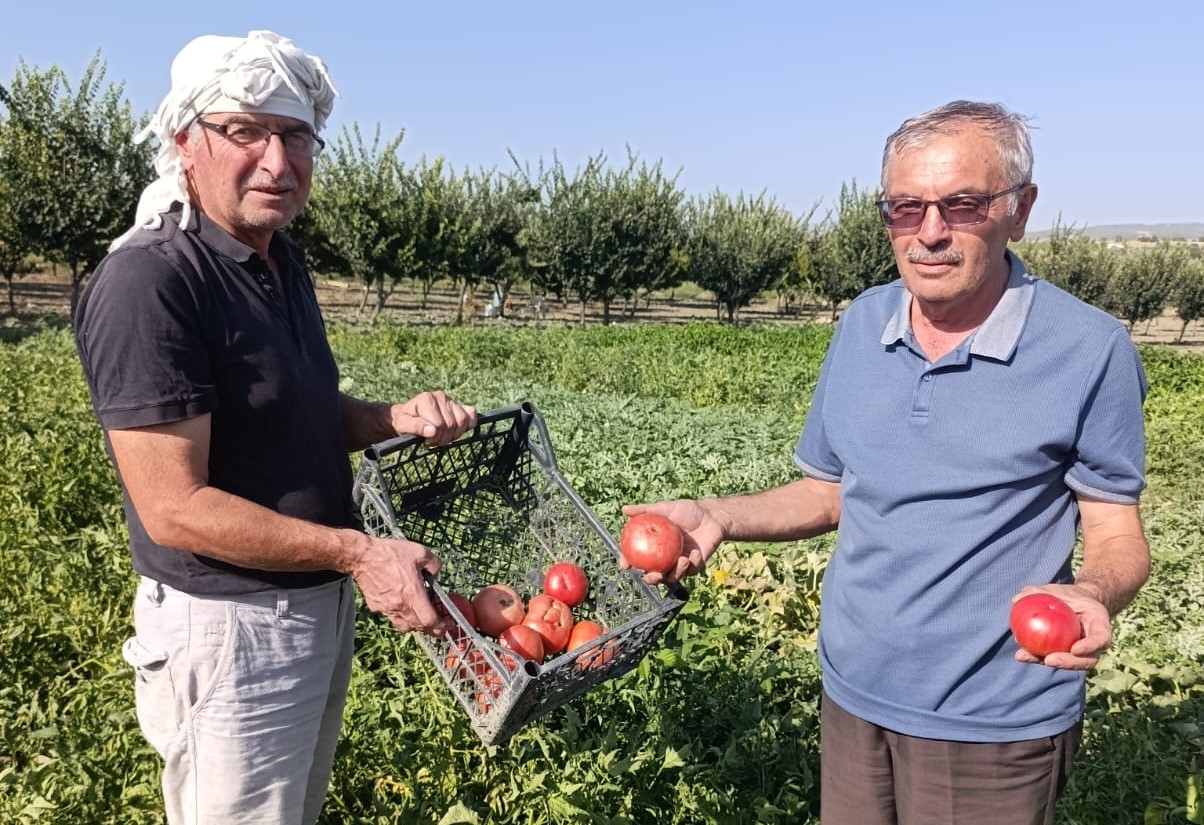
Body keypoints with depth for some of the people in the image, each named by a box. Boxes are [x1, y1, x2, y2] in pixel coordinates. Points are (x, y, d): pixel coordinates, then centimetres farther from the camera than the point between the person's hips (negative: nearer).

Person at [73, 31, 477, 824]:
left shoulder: (284, 259, 5)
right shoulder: (150, 282, -23)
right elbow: (175, 508, -25)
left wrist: (397, 417, -4)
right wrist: (358, 551, -23)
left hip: (321, 601, 9)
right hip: (230, 625, -8)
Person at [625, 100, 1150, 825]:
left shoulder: (1089, 350, -14)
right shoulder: (862, 324, 0)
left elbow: (1119, 537, -7)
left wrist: (1093, 596, -29)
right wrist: (717, 517, -8)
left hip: (994, 724, -4)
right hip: (853, 695, 4)